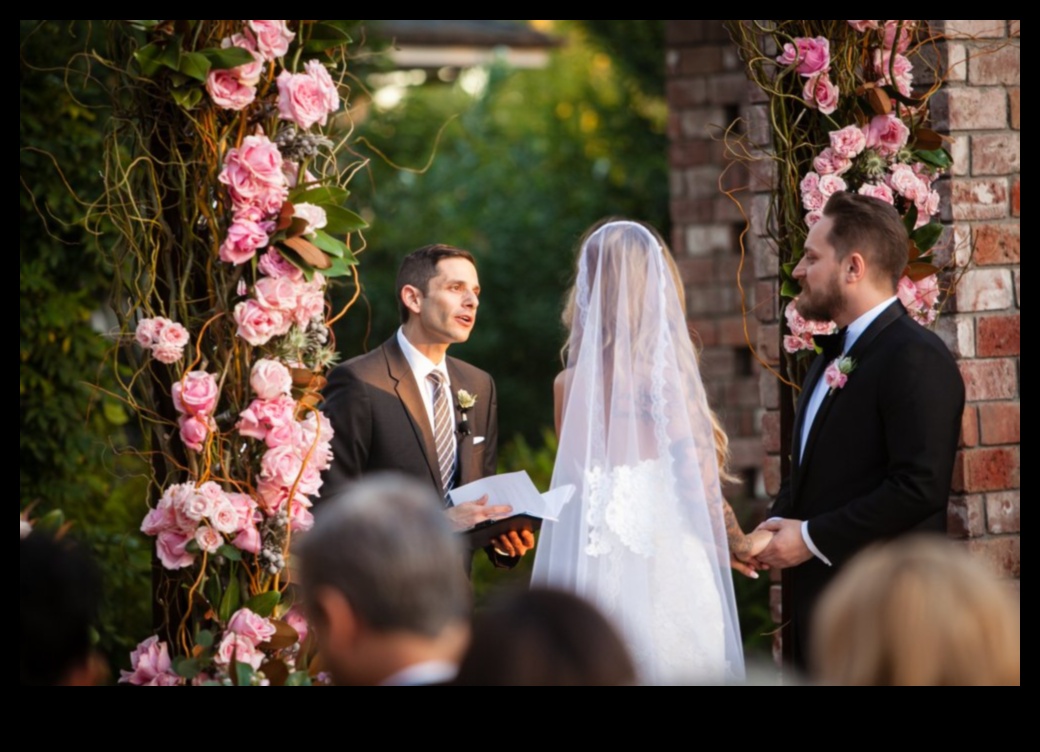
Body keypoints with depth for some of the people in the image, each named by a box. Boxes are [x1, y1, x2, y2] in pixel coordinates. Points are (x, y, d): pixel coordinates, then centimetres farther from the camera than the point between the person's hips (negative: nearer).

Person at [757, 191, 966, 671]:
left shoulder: (917, 358, -13)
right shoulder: (833, 357, 18)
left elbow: (919, 487, -21)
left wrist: (811, 537, -16)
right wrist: (779, 525, 4)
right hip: (814, 600, 9)